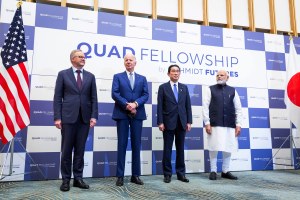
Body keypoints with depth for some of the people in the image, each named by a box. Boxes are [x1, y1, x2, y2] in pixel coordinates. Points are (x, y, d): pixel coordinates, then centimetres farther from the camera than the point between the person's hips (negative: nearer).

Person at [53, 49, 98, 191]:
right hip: (68, 117, -2)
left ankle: (78, 178, 17)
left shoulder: (90, 76, 12)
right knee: (66, 150, 4)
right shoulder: (63, 74, 5)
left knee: (80, 150, 7)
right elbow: (57, 97, 0)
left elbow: (94, 98, 7)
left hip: (85, 117, 2)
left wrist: (94, 116, -3)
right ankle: (66, 180, 15)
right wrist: (57, 117, -8)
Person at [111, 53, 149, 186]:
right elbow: (114, 94, -4)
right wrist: (127, 105, -16)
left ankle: (135, 175, 15)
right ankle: (120, 176, 8)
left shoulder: (142, 78, 15)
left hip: (137, 114, 2)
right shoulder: (118, 77, 9)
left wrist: (135, 104, -15)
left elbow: (146, 95, 3)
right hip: (122, 114, -2)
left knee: (136, 145, 5)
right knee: (122, 145, 0)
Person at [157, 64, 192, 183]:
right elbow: (160, 106, -3)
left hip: (181, 122, 3)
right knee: (167, 149, 3)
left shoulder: (184, 87, 12)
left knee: (180, 149, 8)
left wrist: (189, 121, 2)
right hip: (168, 122, -3)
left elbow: (188, 105, 9)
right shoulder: (163, 87, 2)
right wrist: (160, 122, -10)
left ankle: (181, 173, 18)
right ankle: (167, 174, 13)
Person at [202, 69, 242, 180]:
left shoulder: (232, 91, 12)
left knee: (228, 148, 6)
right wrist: (207, 123, -8)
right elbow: (205, 107, 0)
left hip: (230, 125, 3)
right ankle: (213, 171, 12)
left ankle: (225, 171, 19)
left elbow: (238, 109, 10)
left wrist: (238, 124, 2)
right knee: (214, 148, 0)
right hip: (215, 124, -2)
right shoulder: (211, 89, 6)